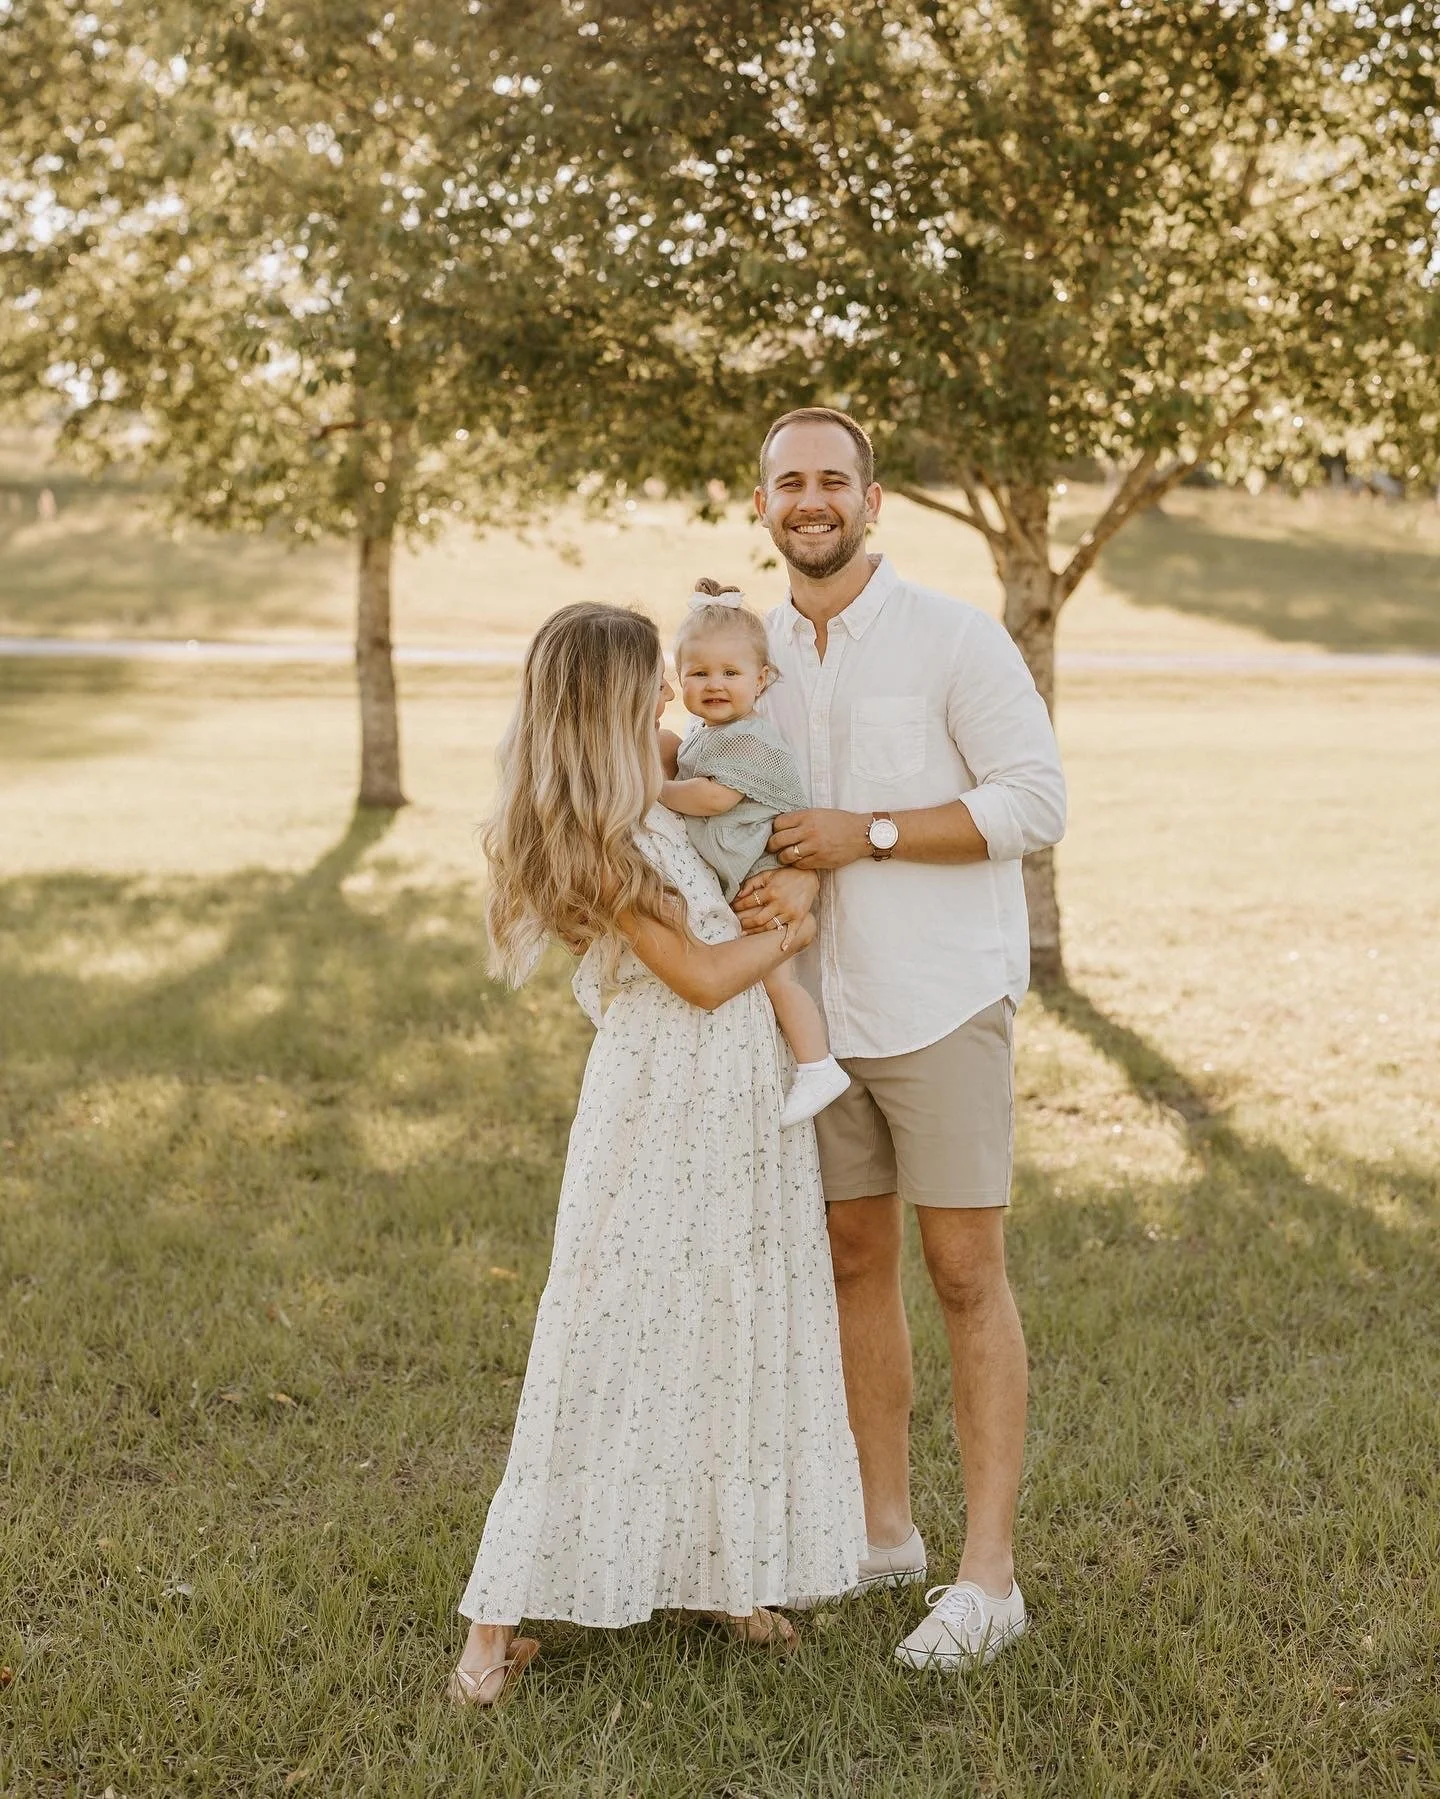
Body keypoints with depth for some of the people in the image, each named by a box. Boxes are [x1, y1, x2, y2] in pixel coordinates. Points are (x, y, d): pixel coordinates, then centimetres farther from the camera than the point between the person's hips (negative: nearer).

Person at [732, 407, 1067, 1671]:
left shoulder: (952, 637, -8)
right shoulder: (756, 652, 8)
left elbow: (1037, 802, -12)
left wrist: (865, 835, -19)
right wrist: (784, 875, -17)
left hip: (941, 1004, -5)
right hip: (818, 1005, 6)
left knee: (966, 1273, -2)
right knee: (855, 1260, 12)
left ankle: (989, 1578, 5)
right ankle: (885, 1533, 26)